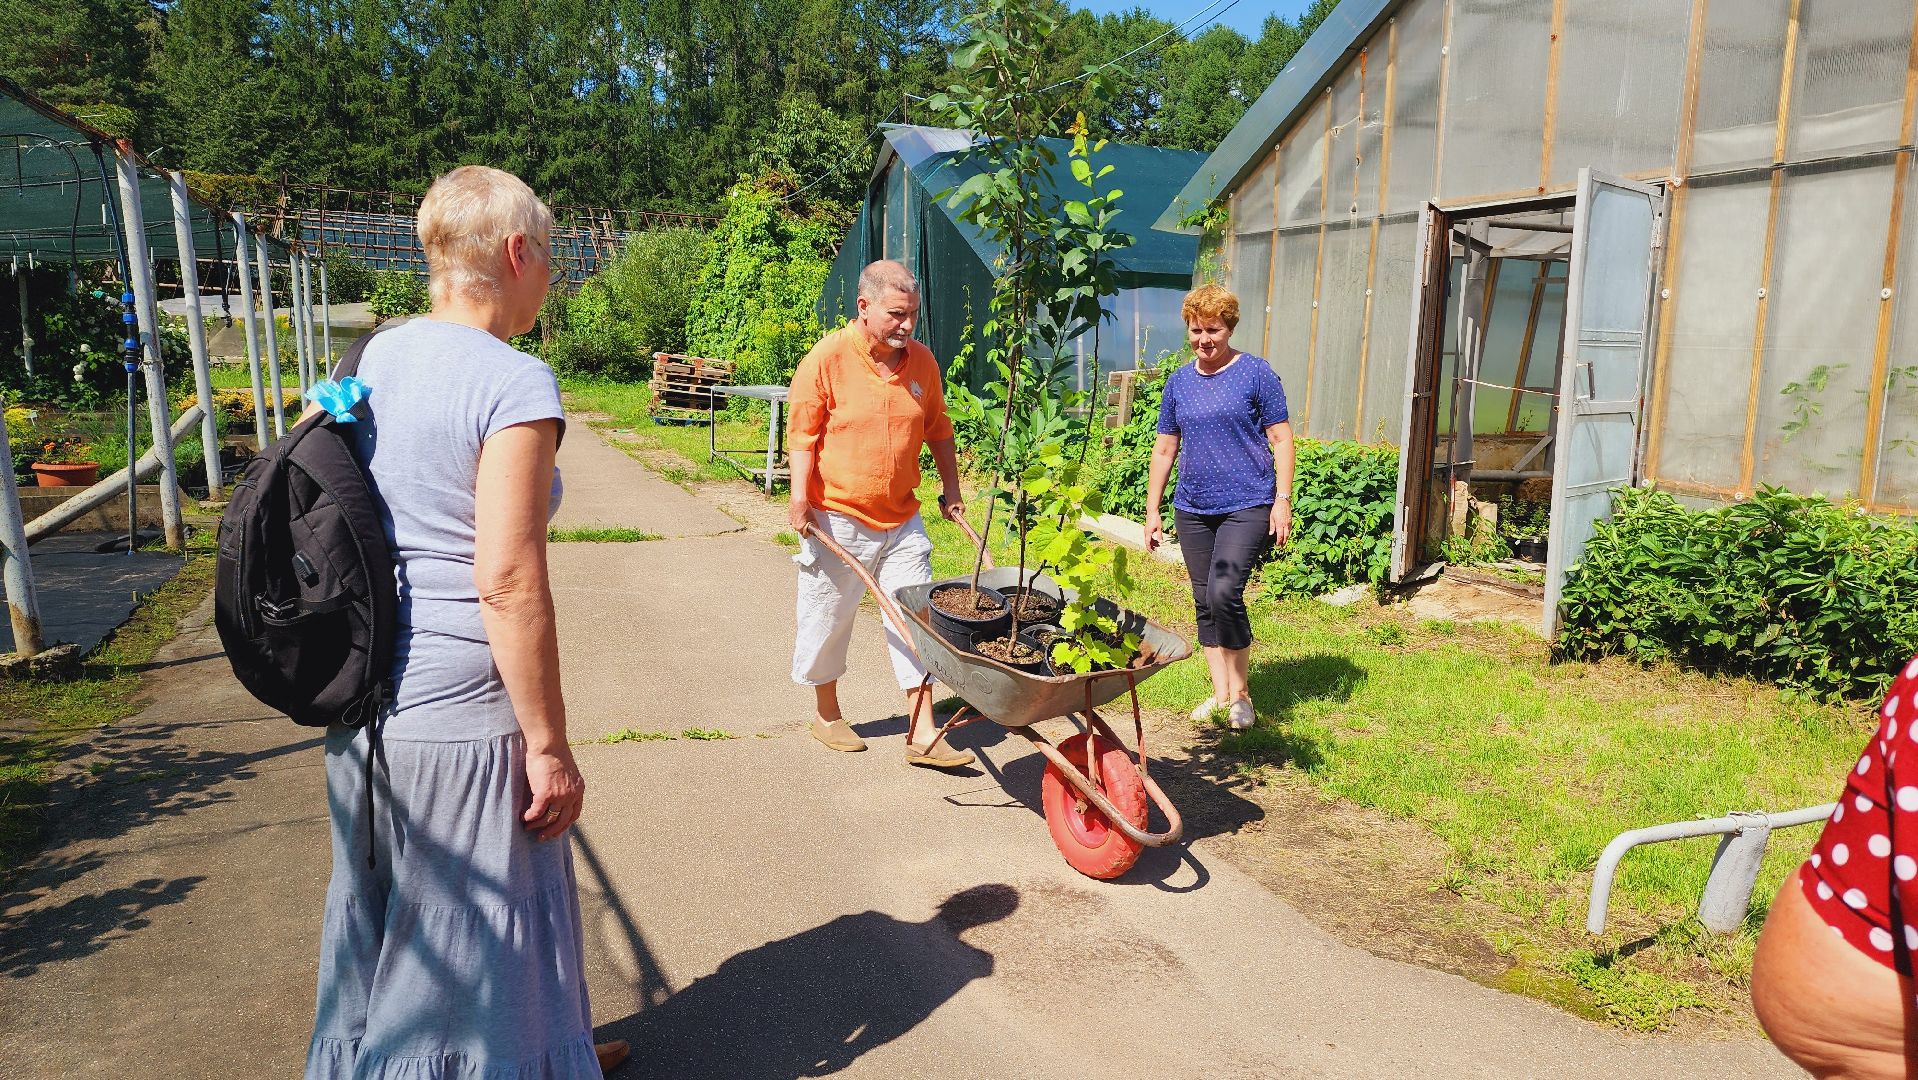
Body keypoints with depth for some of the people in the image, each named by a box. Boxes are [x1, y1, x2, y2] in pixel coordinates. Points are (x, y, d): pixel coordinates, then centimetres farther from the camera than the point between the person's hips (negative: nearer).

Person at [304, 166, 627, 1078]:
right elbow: (508, 584, -22)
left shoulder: (373, 361, 8)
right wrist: (549, 747, -15)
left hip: (363, 700, 9)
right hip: (460, 710, -9)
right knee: (477, 928, 10)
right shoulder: (513, 383, -17)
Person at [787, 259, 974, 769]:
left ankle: (922, 735, 8)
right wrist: (800, 498, -20)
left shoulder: (921, 360, 2)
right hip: (837, 519, -4)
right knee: (828, 620, 10)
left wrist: (951, 489, 15)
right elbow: (803, 435, -10)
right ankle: (827, 713, 32)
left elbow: (938, 430, 14)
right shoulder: (827, 358, -12)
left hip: (902, 519, 4)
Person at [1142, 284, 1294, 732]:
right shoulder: (1179, 382, 9)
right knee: (1204, 603, 9)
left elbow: (1281, 438, -2)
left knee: (1223, 593, -18)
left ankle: (1240, 691, 0)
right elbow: (1164, 449, 14)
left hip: (1247, 506, -5)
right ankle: (1220, 693, 22)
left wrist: (1283, 499, -10)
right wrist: (1152, 511, 11)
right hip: (1192, 510, 5)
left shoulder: (1255, 373, -3)